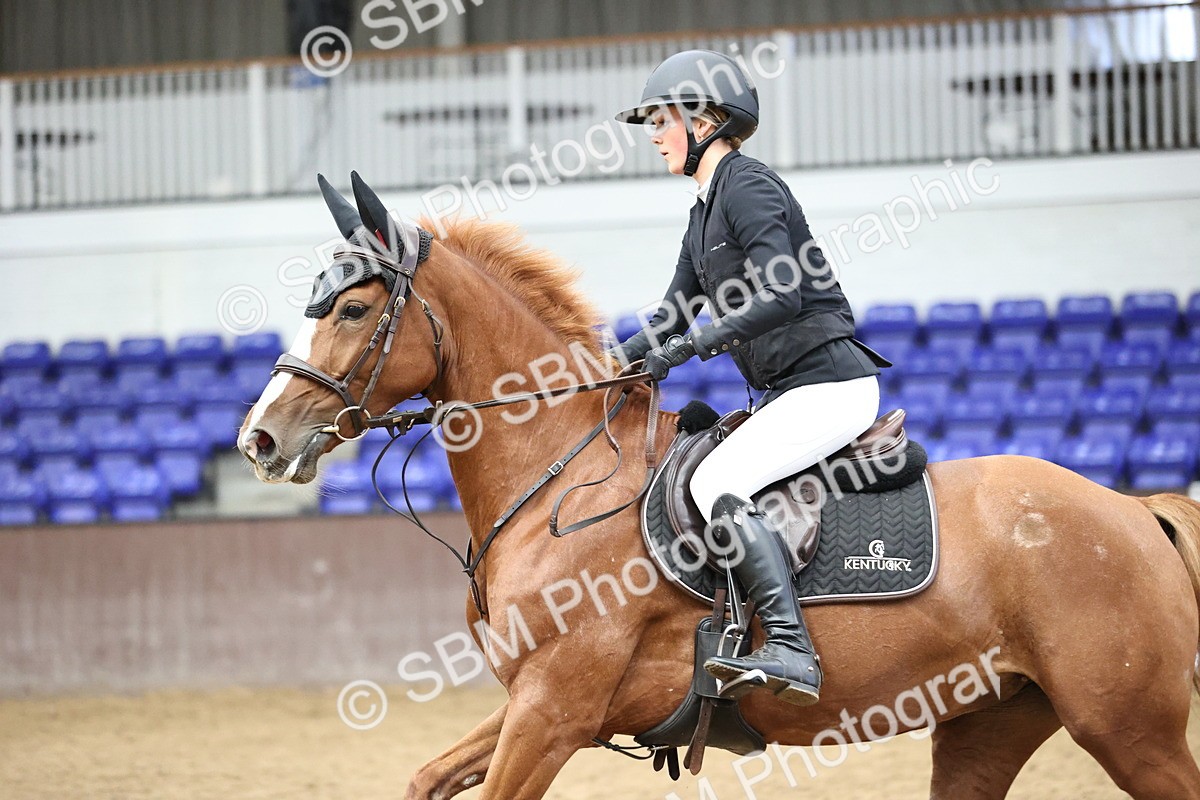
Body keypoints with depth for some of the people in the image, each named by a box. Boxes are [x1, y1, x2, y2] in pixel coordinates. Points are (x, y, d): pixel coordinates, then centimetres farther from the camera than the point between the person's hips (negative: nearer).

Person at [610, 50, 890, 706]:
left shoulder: (747, 186, -12)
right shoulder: (705, 208, 18)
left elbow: (782, 295, -25)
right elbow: (675, 312, 22)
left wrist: (690, 346, -23)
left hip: (829, 383, -11)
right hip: (791, 392, 11)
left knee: (717, 482, -26)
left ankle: (790, 651, -35)